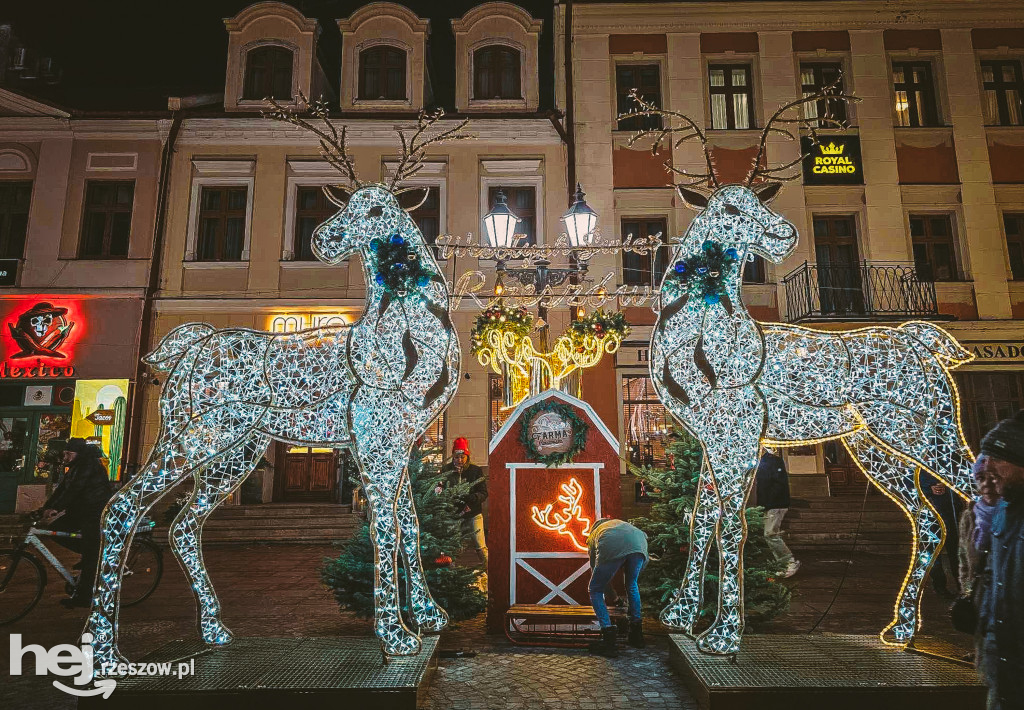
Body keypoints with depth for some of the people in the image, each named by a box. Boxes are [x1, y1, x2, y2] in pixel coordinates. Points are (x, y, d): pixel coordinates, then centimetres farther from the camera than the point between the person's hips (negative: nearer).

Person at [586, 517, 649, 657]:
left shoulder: (592, 536, 40)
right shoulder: (620, 522, 46)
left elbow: (595, 571, 41)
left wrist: (613, 594, 56)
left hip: (612, 548, -3)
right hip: (639, 545, 3)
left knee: (595, 590, 16)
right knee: (632, 584, 31)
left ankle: (608, 642, 6)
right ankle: (636, 635, 35)